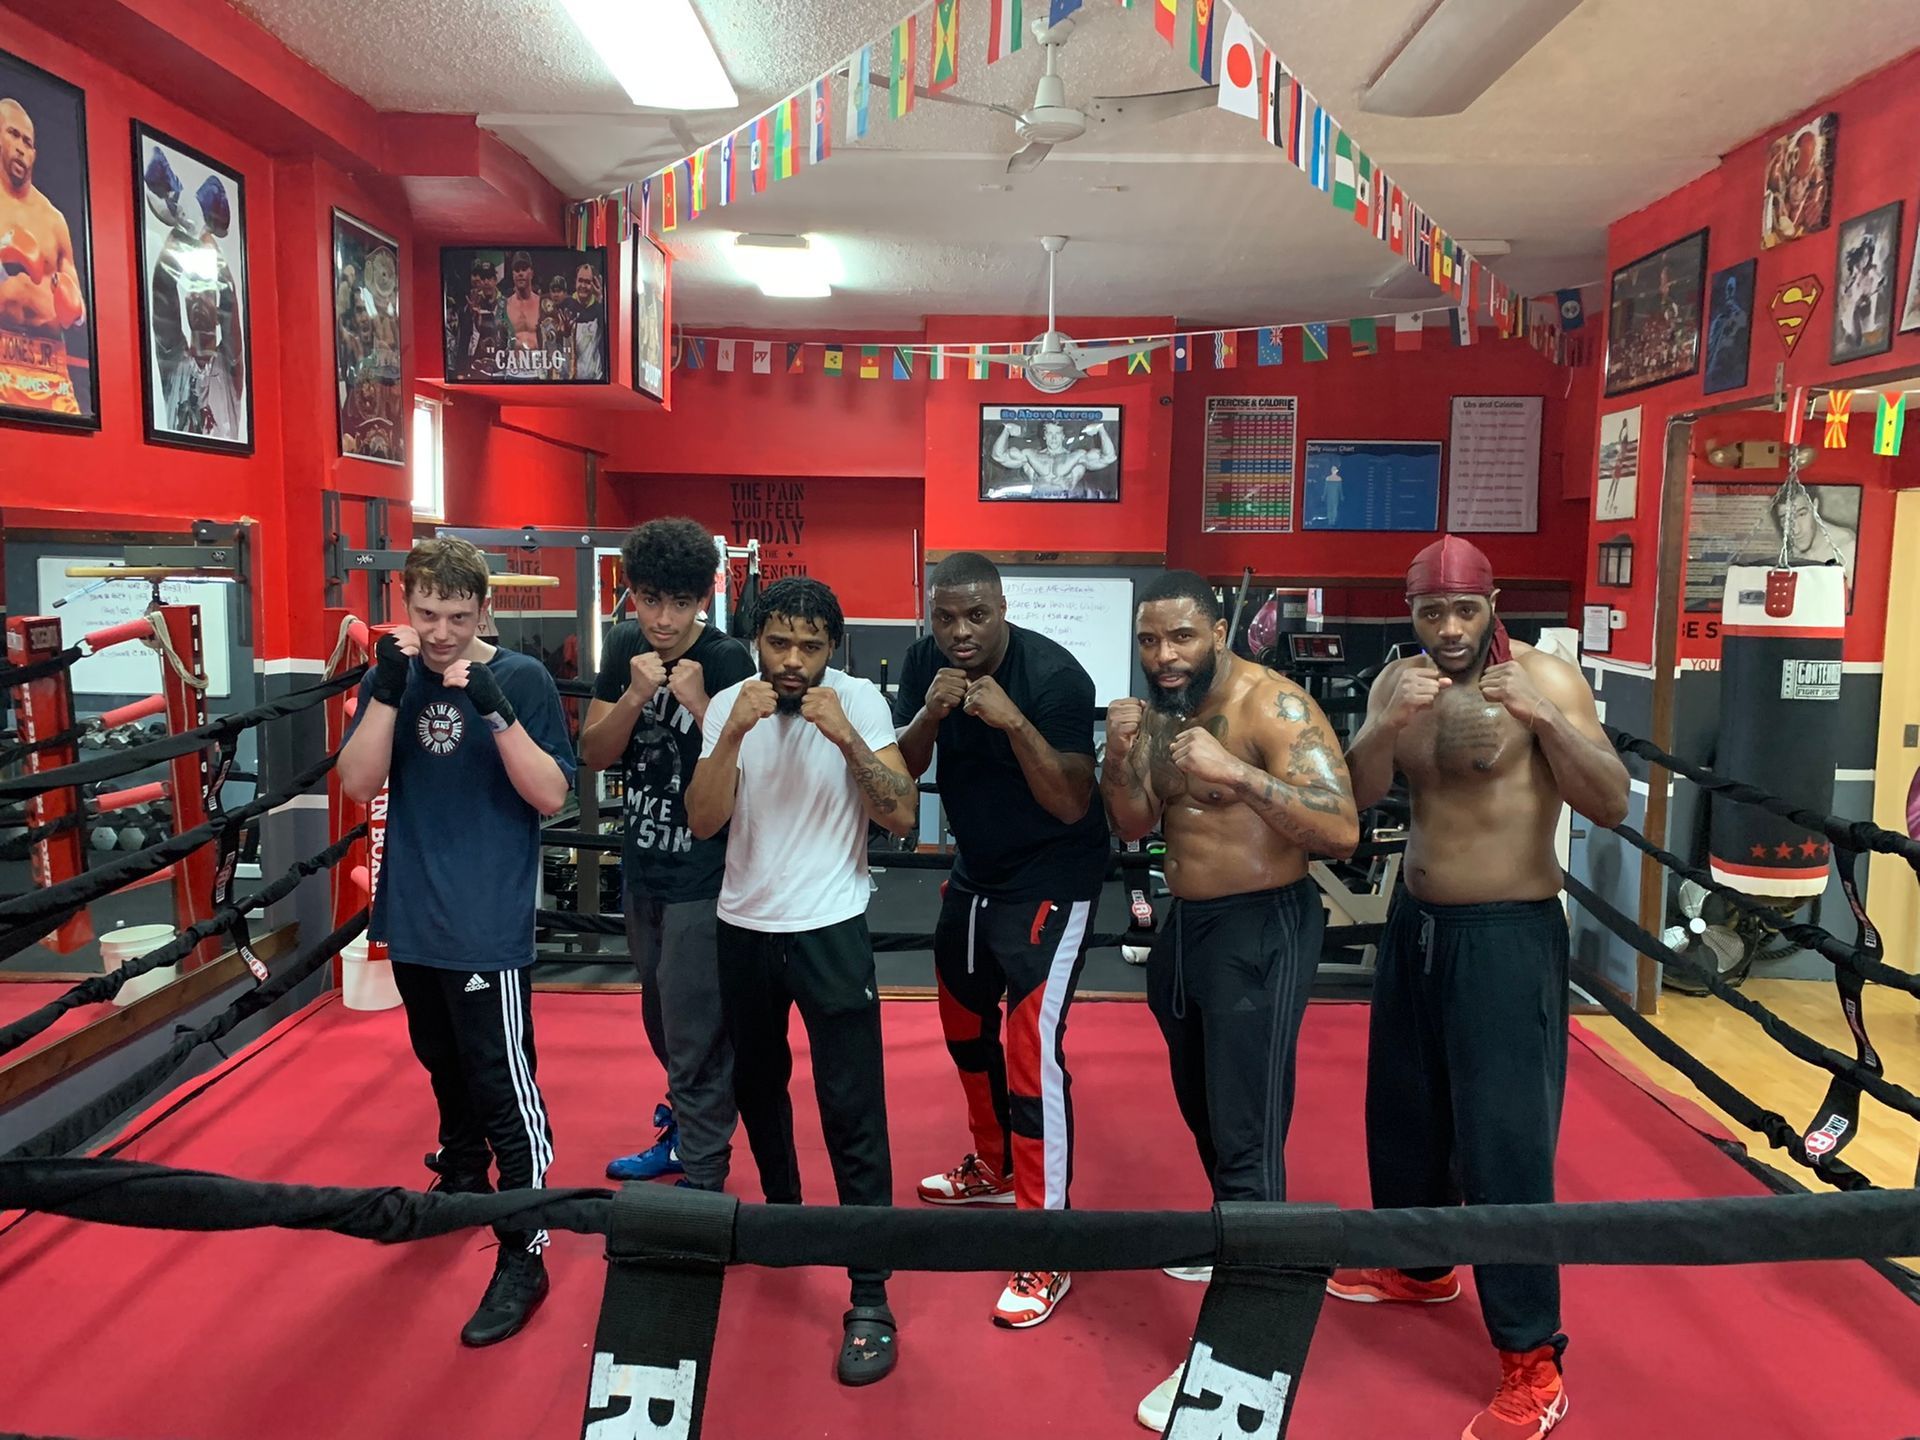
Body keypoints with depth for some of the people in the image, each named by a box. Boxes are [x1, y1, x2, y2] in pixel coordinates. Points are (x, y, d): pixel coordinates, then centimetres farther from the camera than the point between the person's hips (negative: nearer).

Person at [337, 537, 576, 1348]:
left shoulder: (521, 679, -10)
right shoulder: (392, 677, 2)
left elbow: (552, 796, -15)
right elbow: (358, 784, -6)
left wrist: (494, 709, -28)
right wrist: (388, 689, -20)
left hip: (488, 922, -5)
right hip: (412, 917, 5)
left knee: (504, 1085, -2)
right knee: (444, 1064, 23)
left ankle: (523, 1258, 8)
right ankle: (463, 1181, 45)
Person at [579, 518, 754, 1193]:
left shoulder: (727, 659, -17)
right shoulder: (624, 645, 0)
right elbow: (594, 755, -2)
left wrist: (699, 704, -29)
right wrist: (635, 695, -18)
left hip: (702, 876, -6)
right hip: (643, 865, 6)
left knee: (695, 1035, 1)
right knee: (662, 1019, 22)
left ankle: (702, 1176, 17)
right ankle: (680, 1132, 42)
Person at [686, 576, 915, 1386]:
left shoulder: (859, 700, -10)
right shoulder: (728, 706, -4)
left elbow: (901, 816, -16)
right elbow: (702, 822, -12)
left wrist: (846, 737, -29)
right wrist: (735, 733, -25)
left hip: (830, 929, -3)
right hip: (743, 927, 4)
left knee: (852, 1112, -4)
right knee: (756, 1084, 21)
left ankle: (870, 1301, 5)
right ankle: (782, 1210, 47)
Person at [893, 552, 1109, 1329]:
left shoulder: (1054, 674, -24)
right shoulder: (924, 661, -7)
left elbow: (1072, 805, -26)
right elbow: (904, 770, -7)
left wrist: (1014, 722, -37)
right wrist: (930, 713, -26)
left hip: (1051, 879, -7)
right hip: (975, 868, 7)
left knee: (1032, 1049, -12)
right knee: (965, 1021, 21)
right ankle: (993, 1166, 45)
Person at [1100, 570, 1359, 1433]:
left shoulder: (1274, 706, -18)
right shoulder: (1162, 712, 5)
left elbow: (1341, 830, -26)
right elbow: (1133, 828, 6)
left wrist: (1236, 773, -34)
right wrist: (1121, 752, -12)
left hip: (1261, 931, -8)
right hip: (1185, 923, 8)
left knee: (1247, 1137, -4)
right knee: (1202, 1110, 22)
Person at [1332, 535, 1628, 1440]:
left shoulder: (1544, 678, -12)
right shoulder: (1398, 682, 2)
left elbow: (1612, 806, -18)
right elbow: (1358, 794, -8)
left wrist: (1548, 720, -33)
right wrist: (1387, 724, -26)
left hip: (1509, 936, -6)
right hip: (1415, 926, 6)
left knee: (1504, 1142, -4)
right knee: (1403, 1115, 19)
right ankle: (1419, 1268, 43)